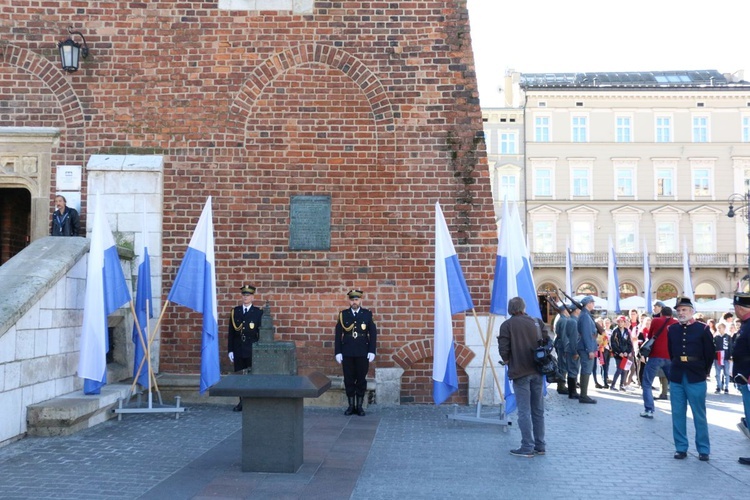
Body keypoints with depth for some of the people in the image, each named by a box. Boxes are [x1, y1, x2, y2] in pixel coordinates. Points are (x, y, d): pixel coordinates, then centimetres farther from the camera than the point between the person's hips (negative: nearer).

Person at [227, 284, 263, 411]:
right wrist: (230, 350, 3)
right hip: (238, 351, 3)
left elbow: (261, 333, 0)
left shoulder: (258, 312, 1)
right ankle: (242, 402, 15)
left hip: (252, 351, -3)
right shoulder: (235, 312, 8)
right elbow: (231, 332, 8)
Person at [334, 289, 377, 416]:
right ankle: (351, 406, 13)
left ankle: (360, 406, 12)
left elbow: (373, 333, 1)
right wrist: (338, 352, -2)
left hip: (362, 353, 0)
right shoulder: (343, 314, 4)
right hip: (347, 353, 1)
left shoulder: (367, 314, 3)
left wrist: (372, 351, -5)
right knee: (349, 379, 4)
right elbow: (338, 334, 3)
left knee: (361, 379, 4)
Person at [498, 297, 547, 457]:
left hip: (520, 372, -4)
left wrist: (507, 360, 7)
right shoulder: (536, 322, 7)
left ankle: (527, 447, -1)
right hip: (537, 370, 4)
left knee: (524, 411, -1)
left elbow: (503, 349, -12)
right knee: (538, 410, 12)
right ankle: (540, 446, 18)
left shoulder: (507, 325, -6)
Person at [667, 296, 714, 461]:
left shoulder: (702, 329, -5)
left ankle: (703, 450, 12)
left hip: (696, 379, -3)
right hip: (676, 378, 3)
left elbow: (710, 354, 2)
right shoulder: (672, 329, 4)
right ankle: (681, 448, 14)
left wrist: (703, 372, 8)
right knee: (678, 414, 6)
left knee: (699, 415, 3)